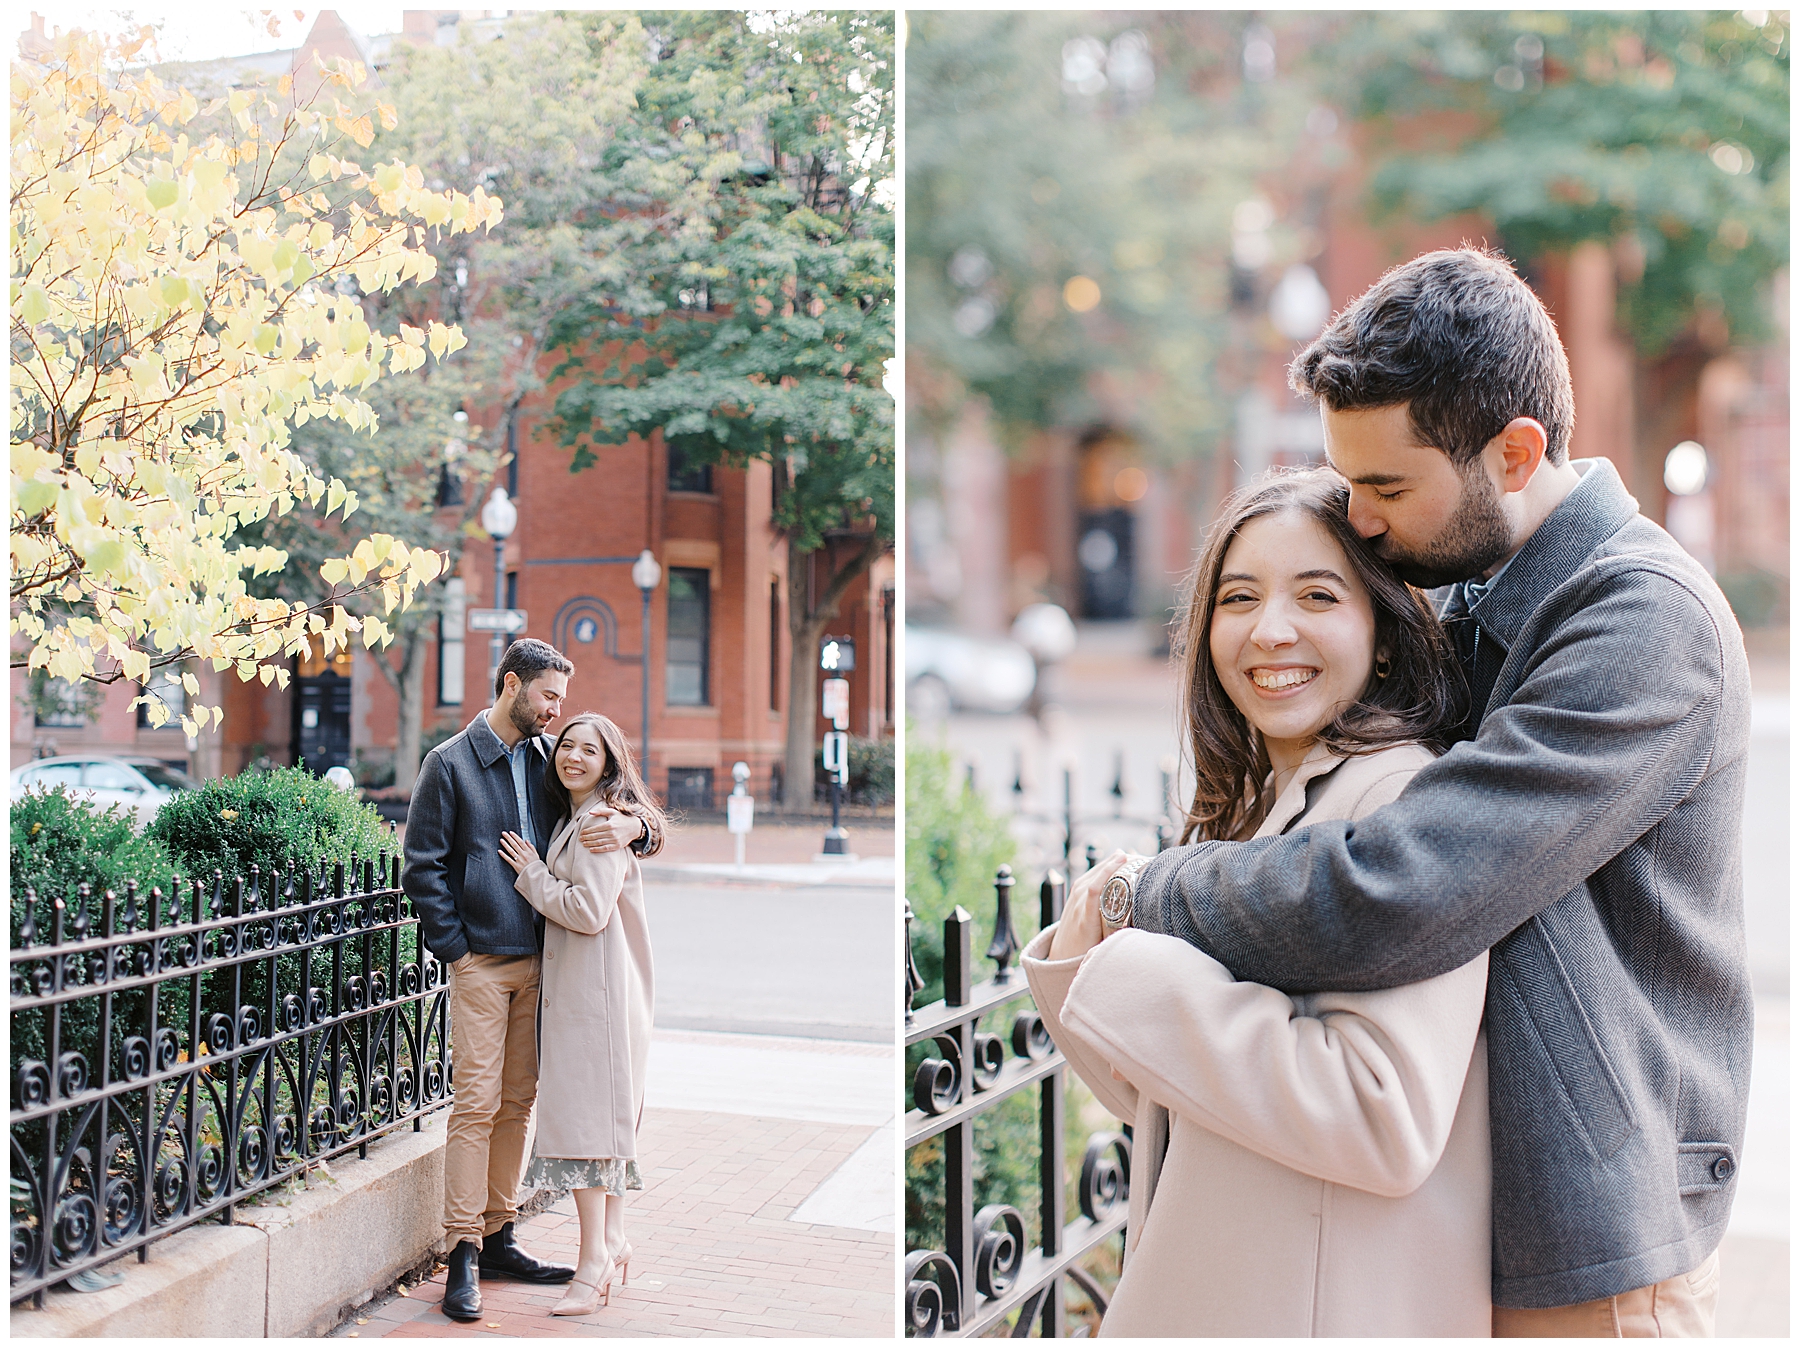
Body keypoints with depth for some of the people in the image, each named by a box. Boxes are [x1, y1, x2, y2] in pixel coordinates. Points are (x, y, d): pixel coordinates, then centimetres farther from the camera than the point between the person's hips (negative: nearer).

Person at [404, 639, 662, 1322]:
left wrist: (634, 826, -11)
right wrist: (455, 947, -9)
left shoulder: (550, 760, 11)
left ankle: (499, 1237, 19)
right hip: (481, 960, -5)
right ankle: (463, 1254, -1)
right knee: (476, 1104, -6)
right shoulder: (450, 764, -2)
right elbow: (423, 865, -3)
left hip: (538, 959, 5)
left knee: (518, 1103, 10)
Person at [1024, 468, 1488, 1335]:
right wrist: (1078, 959, -8)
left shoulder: (1405, 795, -18)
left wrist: (1133, 979, -22)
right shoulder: (1247, 809, 7)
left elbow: (1389, 1124, -28)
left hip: (1330, 1307, -7)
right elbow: (1163, 1101, 9)